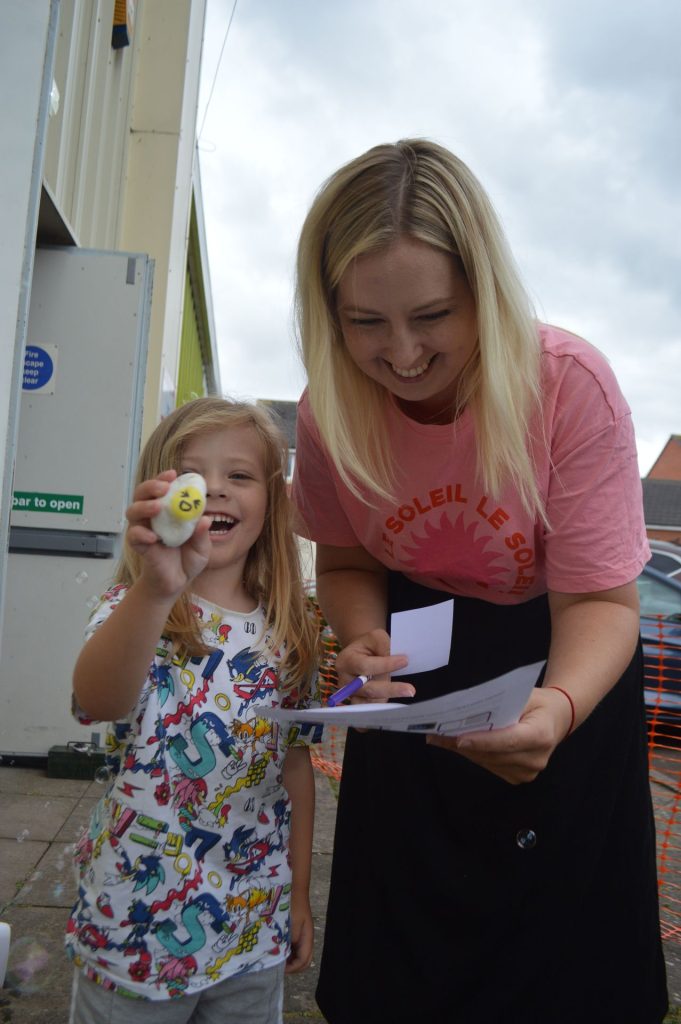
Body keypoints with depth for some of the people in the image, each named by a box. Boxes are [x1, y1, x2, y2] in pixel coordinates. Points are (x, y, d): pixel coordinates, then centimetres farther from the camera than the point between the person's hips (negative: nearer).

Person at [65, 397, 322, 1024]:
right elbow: (96, 702, -37)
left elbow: (297, 764, 4)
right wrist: (157, 591, -54)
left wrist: (299, 892, 7)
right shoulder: (134, 611, -14)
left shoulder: (290, 633, -2)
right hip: (136, 925, -3)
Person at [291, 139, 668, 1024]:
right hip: (420, 662, 3)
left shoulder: (570, 386, -27)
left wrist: (555, 708, -45)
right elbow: (346, 562, -2)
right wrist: (367, 639, -24)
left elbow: (599, 600, -25)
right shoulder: (331, 412, -17)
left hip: (563, 663, -2)